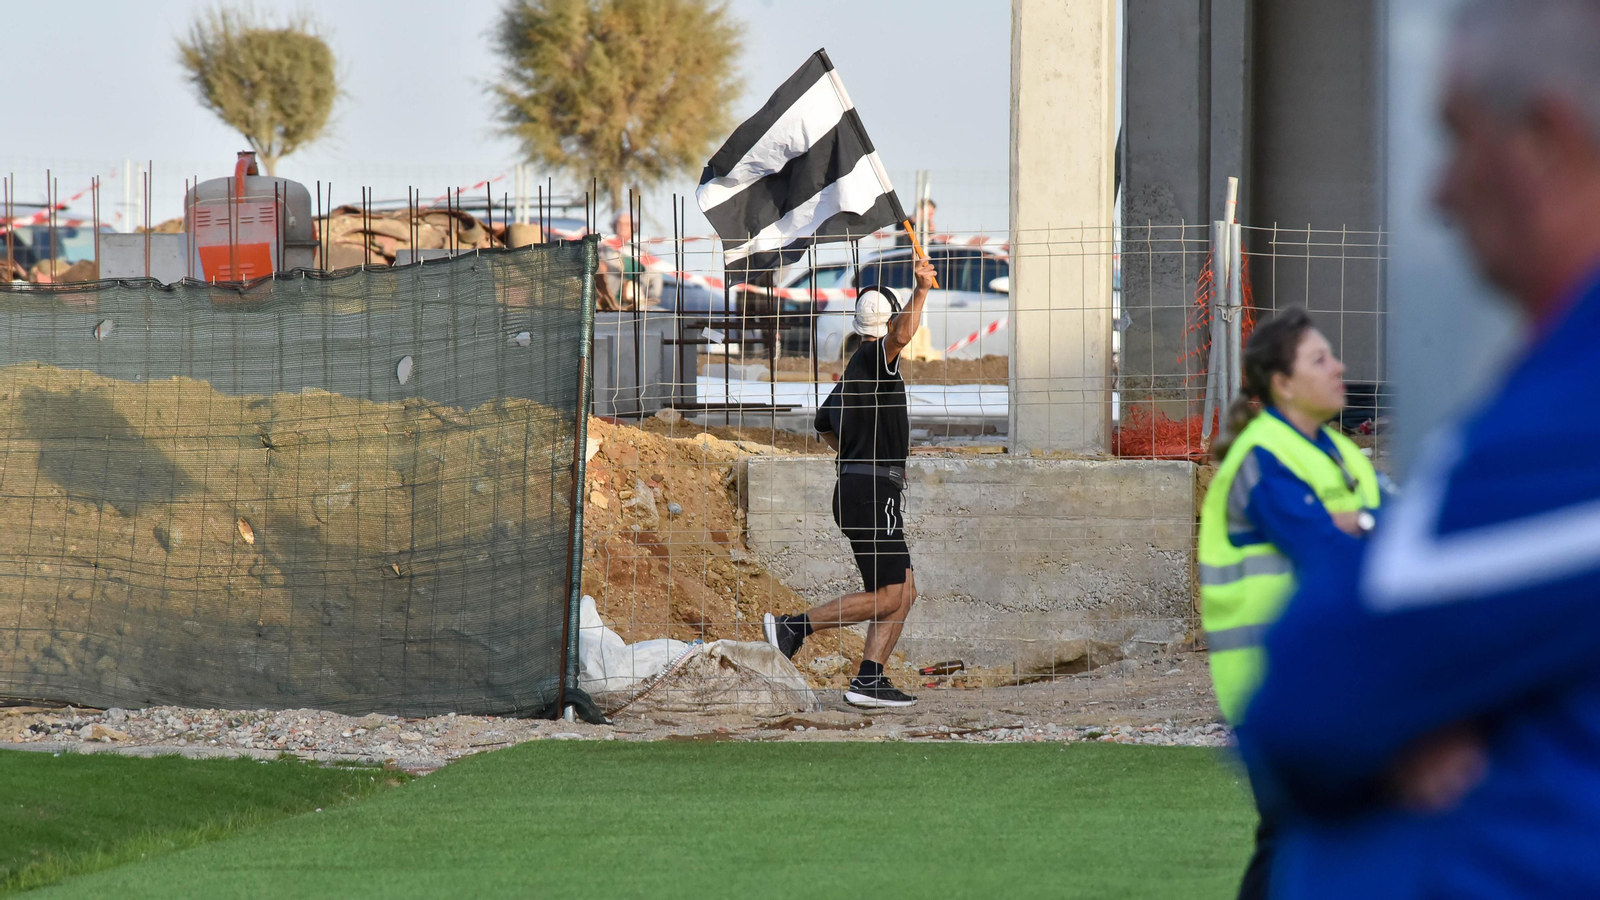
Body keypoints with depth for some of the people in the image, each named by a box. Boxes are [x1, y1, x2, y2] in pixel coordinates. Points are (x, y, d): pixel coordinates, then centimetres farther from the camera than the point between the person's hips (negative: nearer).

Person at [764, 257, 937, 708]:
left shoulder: (854, 370, 19)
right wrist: (921, 289, -31)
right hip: (873, 492, -10)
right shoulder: (874, 358, -9)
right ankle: (794, 626, -12)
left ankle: (869, 680, 2)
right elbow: (901, 337, -33)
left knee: (903, 590, 8)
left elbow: (826, 423, 34)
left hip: (854, 487, 10)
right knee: (886, 597, -11)